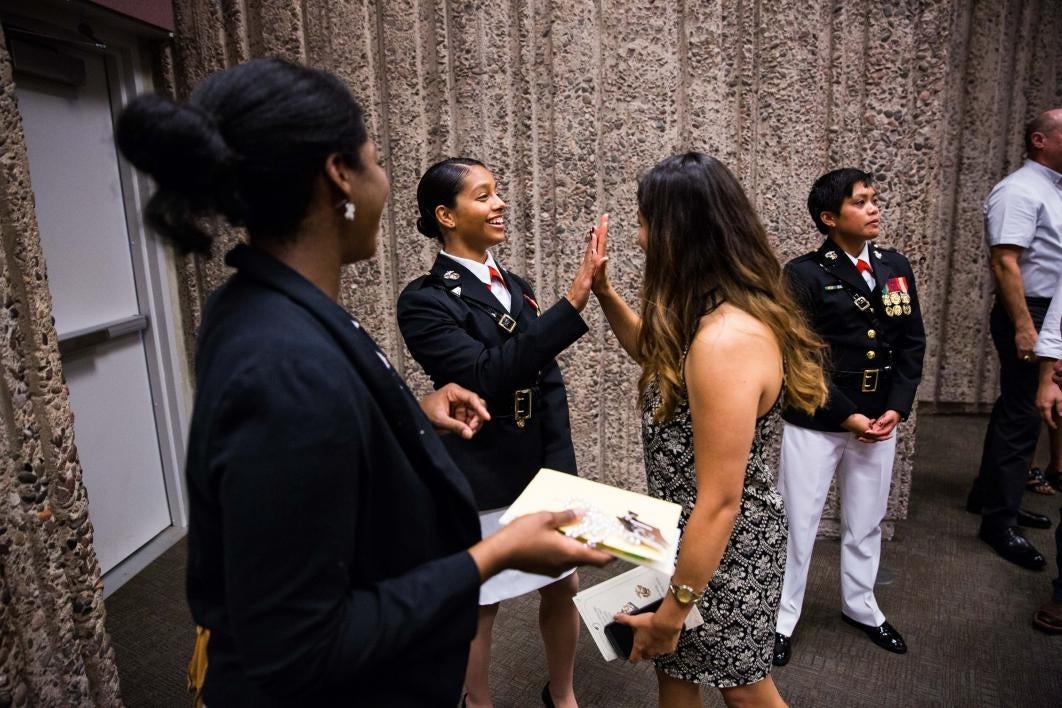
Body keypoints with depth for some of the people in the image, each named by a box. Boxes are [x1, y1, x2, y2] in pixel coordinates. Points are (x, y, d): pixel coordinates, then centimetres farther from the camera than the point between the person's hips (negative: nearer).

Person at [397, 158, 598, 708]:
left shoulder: (516, 286, 7)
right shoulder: (424, 300, -13)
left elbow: (549, 383, 5)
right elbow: (486, 375, -26)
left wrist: (562, 471, -3)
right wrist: (572, 304, -30)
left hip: (542, 472, 6)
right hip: (481, 484, -6)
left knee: (564, 587, 18)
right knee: (478, 607, 13)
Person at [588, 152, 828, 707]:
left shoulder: (725, 339, -32)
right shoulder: (719, 316, -2)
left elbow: (720, 501, -28)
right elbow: (660, 358, 20)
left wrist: (674, 608, -18)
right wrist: (604, 292, 6)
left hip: (721, 548, -9)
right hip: (688, 535, 9)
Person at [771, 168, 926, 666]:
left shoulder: (895, 266, 6)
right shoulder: (804, 274, -12)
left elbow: (912, 344, 7)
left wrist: (896, 407, -4)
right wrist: (847, 416, -15)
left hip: (879, 421, 6)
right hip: (814, 424, -5)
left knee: (866, 522, 20)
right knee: (797, 525, 6)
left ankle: (859, 606, 42)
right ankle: (781, 618, 24)